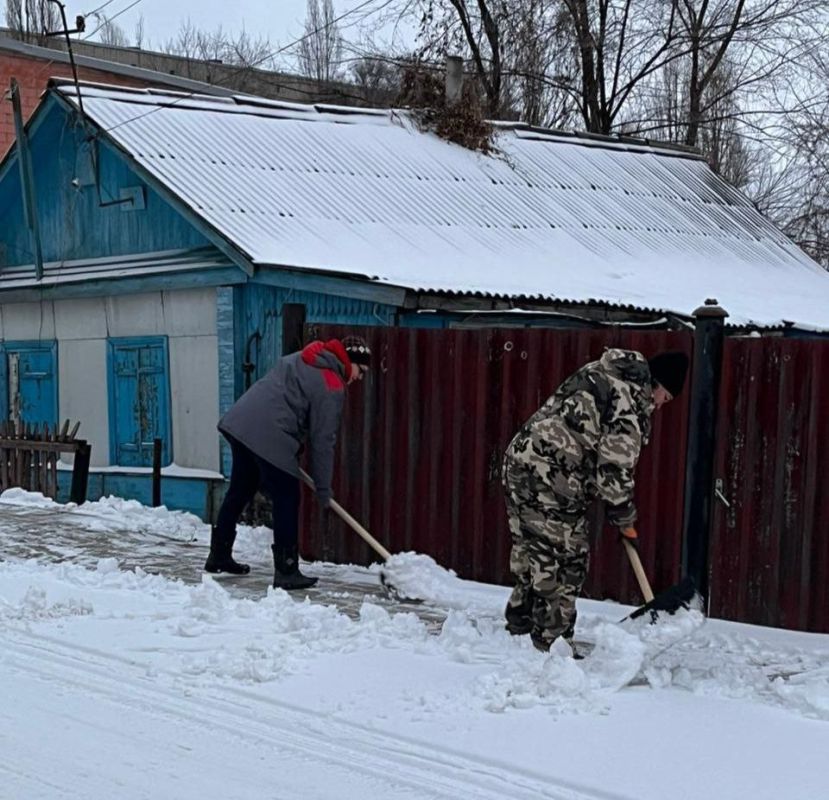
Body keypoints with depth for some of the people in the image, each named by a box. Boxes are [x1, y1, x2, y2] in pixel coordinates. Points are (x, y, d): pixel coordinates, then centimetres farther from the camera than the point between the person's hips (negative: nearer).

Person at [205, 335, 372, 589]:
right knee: (287, 501, 0)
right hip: (269, 437, -9)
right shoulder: (331, 387, -5)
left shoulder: (302, 359, 21)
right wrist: (323, 488, 3)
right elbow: (322, 440, -5)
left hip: (239, 421, 9)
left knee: (239, 491, 20)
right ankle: (286, 571, 2)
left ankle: (219, 555, 32)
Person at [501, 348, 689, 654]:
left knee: (531, 553, 20)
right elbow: (615, 467, -14)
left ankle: (519, 628, 31)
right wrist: (624, 517, 0)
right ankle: (552, 646, 6)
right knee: (565, 563, 0)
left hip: (519, 460, 10)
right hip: (551, 480, -10)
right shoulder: (632, 403, -10)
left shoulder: (599, 373, 19)